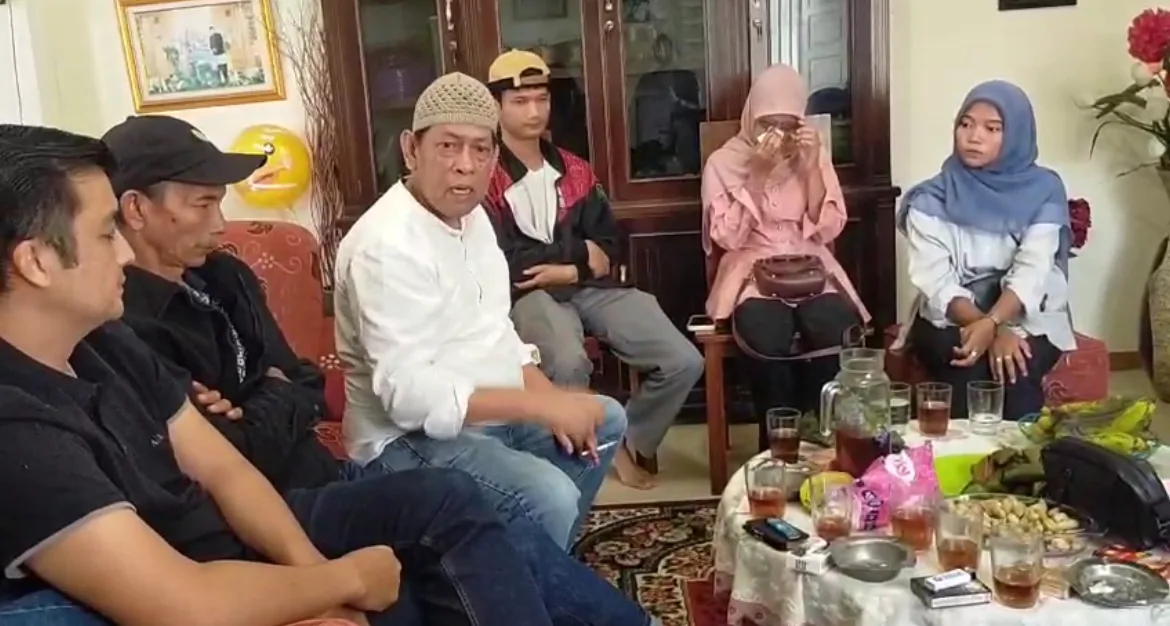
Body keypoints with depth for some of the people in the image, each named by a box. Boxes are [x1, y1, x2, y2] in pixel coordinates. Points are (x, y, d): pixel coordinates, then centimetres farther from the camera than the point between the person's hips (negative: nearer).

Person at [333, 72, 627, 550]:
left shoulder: (471, 216, 8)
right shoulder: (389, 245, -24)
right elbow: (410, 393, -31)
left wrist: (550, 399, -2)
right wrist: (541, 406, -32)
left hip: (485, 410, 10)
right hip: (412, 436, -10)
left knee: (607, 419, 20)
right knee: (550, 497, -30)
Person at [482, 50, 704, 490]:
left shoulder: (574, 171, 17)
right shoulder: (485, 178, -2)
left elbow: (609, 244, 11)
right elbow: (503, 262, -12)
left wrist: (569, 271, -10)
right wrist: (579, 251, -5)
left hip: (592, 286, 6)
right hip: (530, 294, -5)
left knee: (684, 362, -11)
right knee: (569, 364, -39)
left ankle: (629, 444, 14)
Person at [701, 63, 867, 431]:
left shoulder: (814, 155, 10)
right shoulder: (723, 162, 3)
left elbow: (828, 230, 1)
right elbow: (728, 238, -8)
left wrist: (811, 167, -9)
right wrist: (758, 174, -15)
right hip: (753, 274, -2)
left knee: (838, 331, -32)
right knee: (769, 337, -36)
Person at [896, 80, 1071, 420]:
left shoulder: (1043, 191, -1)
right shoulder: (931, 199, -3)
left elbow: (1032, 272, -13)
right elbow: (936, 281, -12)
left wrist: (992, 324, -31)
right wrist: (991, 331, -27)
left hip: (1026, 317, 1)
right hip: (950, 318, 0)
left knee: (1016, 369, -30)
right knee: (970, 368, -31)